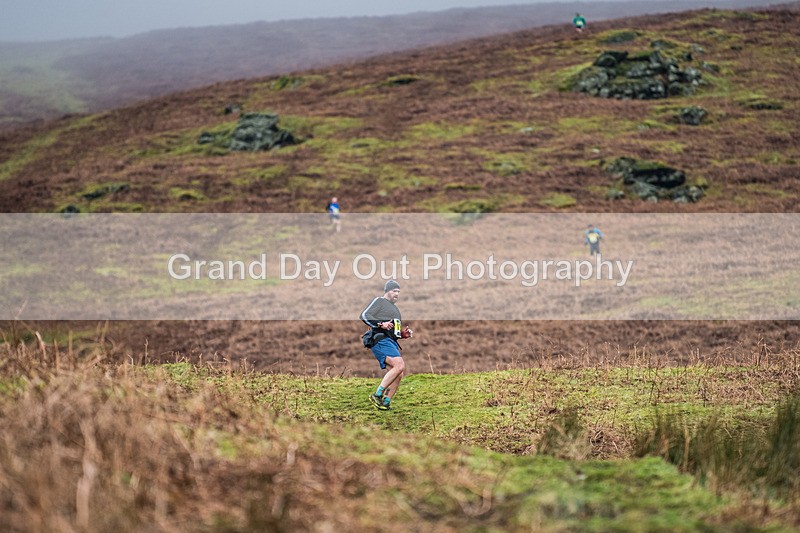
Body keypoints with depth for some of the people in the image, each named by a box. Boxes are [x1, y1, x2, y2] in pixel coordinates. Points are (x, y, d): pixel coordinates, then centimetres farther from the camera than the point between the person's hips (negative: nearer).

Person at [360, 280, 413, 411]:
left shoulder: (395, 309, 30)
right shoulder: (379, 301, 4)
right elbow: (364, 315, -8)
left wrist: (404, 334, 15)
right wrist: (381, 324, -19)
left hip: (391, 342, 9)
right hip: (381, 340, -9)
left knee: (398, 374, 1)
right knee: (400, 365, -25)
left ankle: (386, 403, 2)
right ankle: (377, 395, -23)